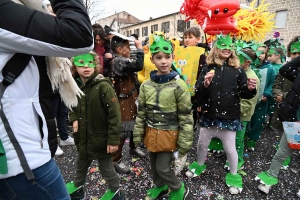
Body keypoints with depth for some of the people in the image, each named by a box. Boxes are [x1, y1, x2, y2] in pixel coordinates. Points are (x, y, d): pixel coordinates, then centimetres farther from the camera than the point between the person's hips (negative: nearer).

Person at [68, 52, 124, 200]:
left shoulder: (103, 86, -22)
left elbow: (114, 115, -22)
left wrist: (113, 140, -20)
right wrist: (74, 119, -4)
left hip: (101, 139, -6)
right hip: (83, 137, 7)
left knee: (106, 169, 13)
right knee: (81, 166, 29)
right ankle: (78, 188, 56)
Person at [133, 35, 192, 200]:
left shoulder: (179, 86, -15)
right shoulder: (146, 85, -3)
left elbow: (186, 117, -11)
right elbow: (141, 113, 5)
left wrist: (184, 142, -9)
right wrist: (138, 135, 7)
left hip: (169, 134, -4)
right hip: (151, 133, 5)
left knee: (163, 168, 3)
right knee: (154, 166, 21)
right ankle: (160, 186, 50)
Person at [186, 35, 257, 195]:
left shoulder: (237, 70, 0)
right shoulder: (208, 68, 0)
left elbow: (244, 94, 3)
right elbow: (199, 93, -4)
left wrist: (250, 89, -17)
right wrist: (205, 84, -24)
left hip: (230, 117, -1)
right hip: (209, 115, 2)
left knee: (230, 148, 9)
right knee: (202, 144, 16)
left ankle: (233, 175, 35)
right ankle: (199, 166, 44)